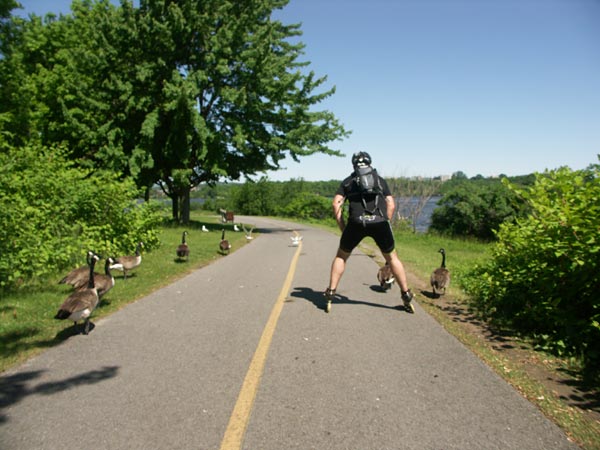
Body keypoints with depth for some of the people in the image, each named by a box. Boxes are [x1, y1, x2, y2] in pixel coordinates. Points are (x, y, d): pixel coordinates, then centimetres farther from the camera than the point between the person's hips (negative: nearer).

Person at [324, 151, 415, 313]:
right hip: (380, 222, 1)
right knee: (392, 258, 21)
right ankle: (406, 295, 23)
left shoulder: (348, 181, 23)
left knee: (341, 256, 21)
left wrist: (343, 228, 12)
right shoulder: (381, 180, 26)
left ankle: (330, 293, 16)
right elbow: (391, 205, 15)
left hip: (357, 222, -1)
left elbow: (336, 203, 9)